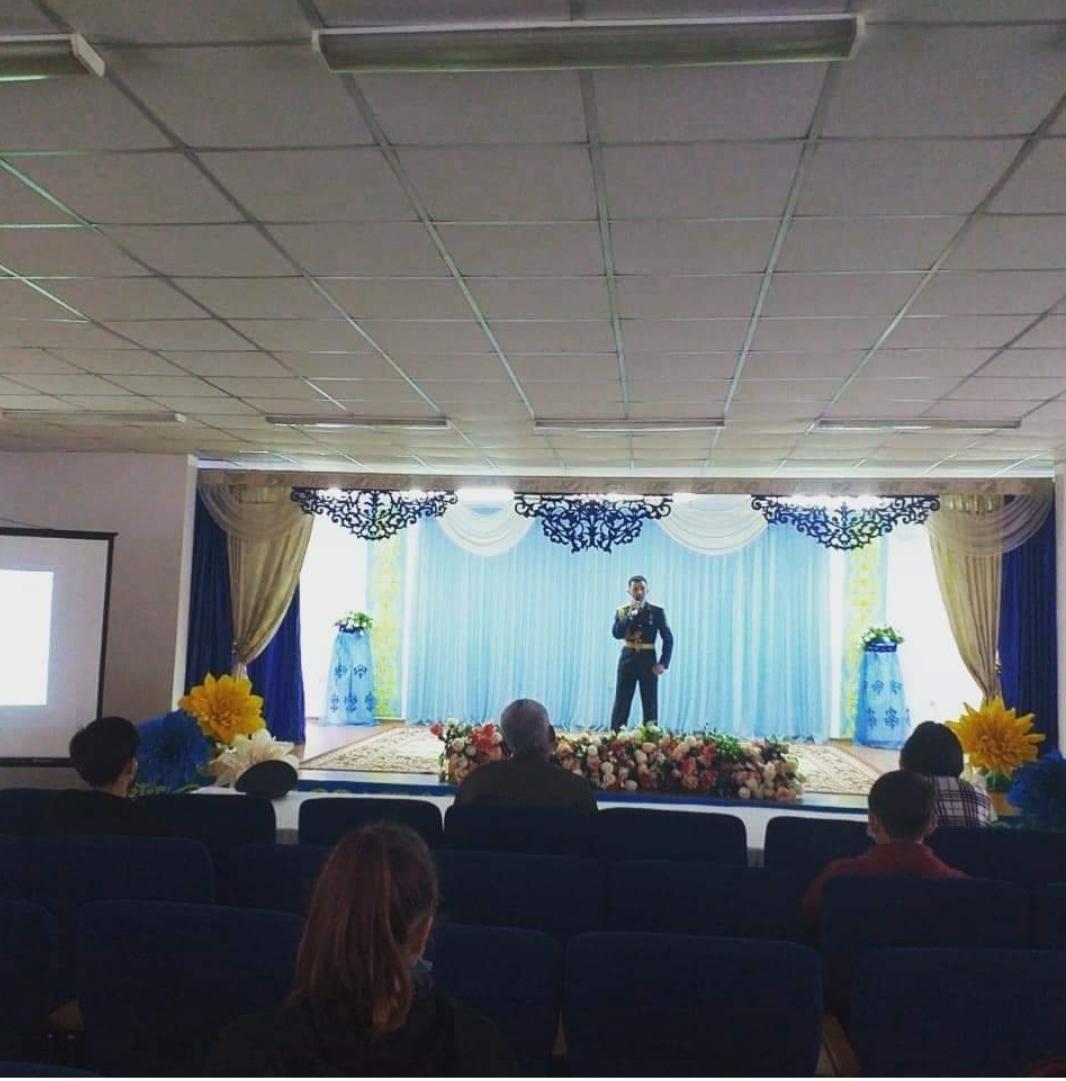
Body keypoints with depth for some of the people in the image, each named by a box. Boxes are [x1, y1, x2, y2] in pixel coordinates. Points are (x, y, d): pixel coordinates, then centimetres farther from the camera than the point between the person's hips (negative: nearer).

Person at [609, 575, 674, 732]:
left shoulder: (657, 612, 0)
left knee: (650, 704, 3)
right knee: (621, 703, 1)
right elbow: (617, 633, -13)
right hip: (628, 659, 1)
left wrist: (663, 663, -9)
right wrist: (630, 615, -20)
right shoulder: (622, 611, 2)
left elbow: (668, 639, -1)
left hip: (648, 660, 0)